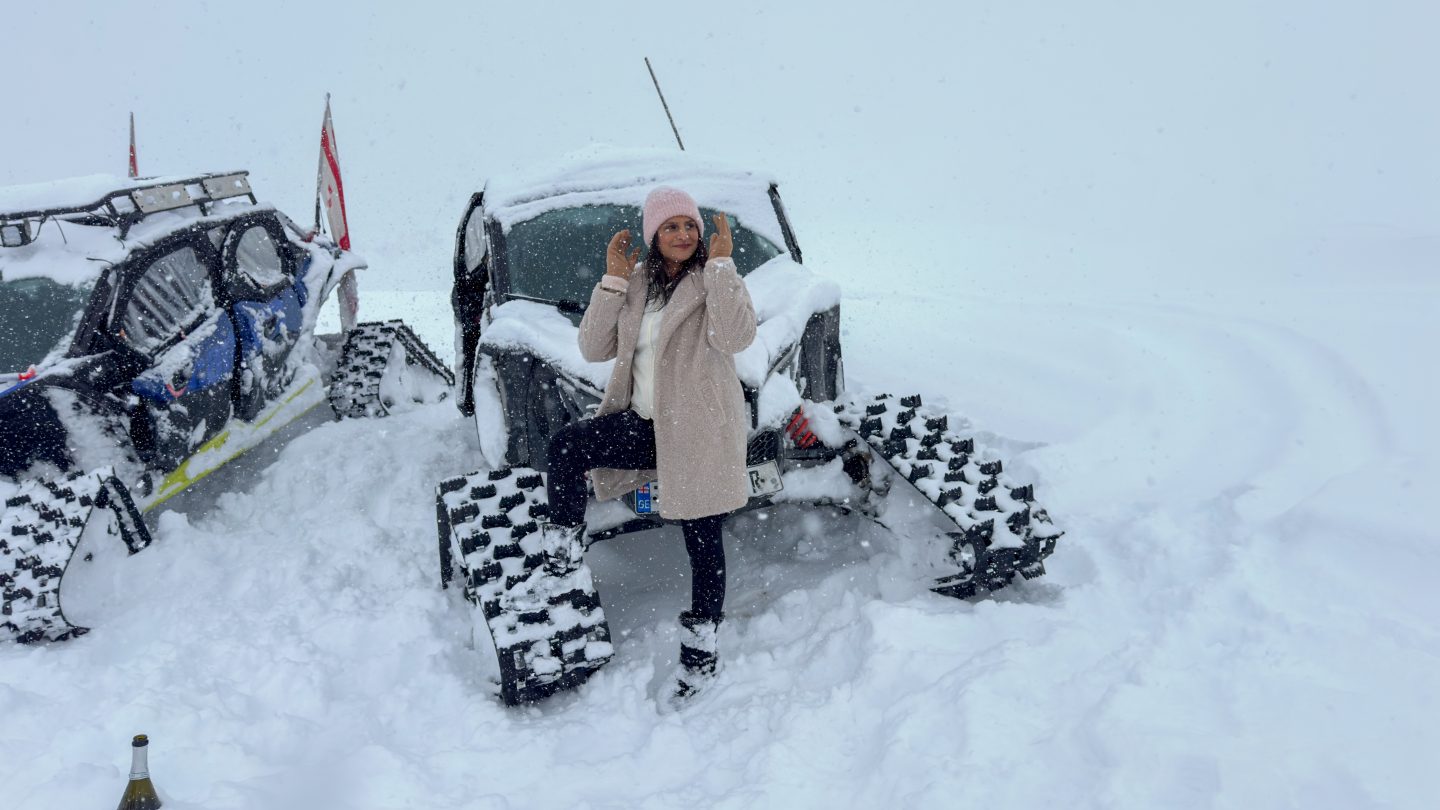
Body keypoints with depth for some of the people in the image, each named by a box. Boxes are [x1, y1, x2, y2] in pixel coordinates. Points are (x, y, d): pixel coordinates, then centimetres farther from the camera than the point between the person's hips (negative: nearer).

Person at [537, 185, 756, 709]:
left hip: (700, 431, -4)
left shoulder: (713, 281, -6)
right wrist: (612, 280, -5)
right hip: (643, 422, 4)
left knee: (703, 544, 5)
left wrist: (721, 264, -22)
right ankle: (563, 554, -2)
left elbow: (737, 336, -26)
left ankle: (700, 654, 19)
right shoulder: (635, 283, 8)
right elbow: (594, 348, 3)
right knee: (564, 447, -20)